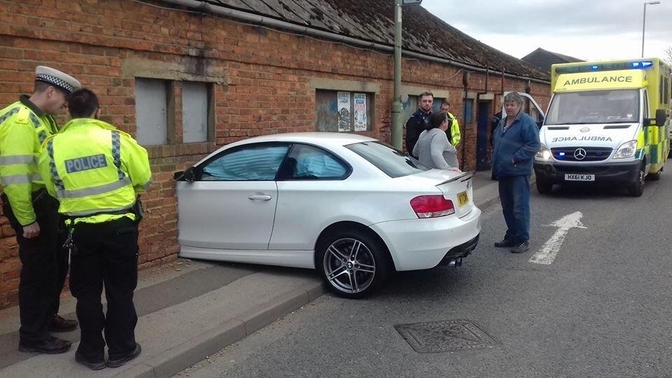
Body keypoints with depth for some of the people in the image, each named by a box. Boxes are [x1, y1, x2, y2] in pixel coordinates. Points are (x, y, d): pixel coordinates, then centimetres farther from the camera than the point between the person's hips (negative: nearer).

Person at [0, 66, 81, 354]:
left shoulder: (43, 118, 11)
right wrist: (26, 220, -23)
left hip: (48, 201, 10)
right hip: (31, 204, -10)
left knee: (57, 262, 19)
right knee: (39, 268, -1)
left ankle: (47, 317, 37)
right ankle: (32, 336, 13)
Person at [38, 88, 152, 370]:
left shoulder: (52, 147, -3)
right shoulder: (117, 140, -10)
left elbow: (54, 190, 7)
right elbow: (144, 179, -2)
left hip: (81, 229, 2)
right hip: (119, 226, -1)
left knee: (87, 293, 15)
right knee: (120, 290, 12)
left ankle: (92, 353, 23)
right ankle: (120, 349, 21)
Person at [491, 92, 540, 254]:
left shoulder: (527, 122, -10)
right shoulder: (502, 123, 17)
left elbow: (534, 145, -17)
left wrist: (515, 159, -18)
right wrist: (495, 160, 14)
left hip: (518, 173, -9)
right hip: (503, 172, 9)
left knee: (520, 208, -7)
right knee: (507, 208, 14)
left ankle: (523, 240, 0)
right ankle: (511, 236, 24)